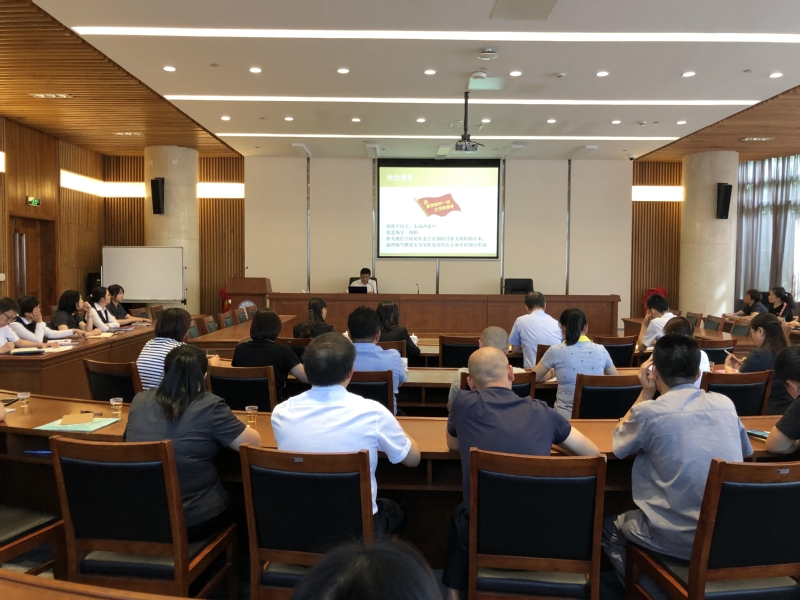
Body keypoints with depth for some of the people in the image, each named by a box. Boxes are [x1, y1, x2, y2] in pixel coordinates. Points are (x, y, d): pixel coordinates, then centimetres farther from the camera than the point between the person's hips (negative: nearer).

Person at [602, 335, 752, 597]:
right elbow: (746, 451, 21)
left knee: (608, 527, 23)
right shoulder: (725, 403, 0)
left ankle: (660, 593, 22)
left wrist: (646, 393, 6)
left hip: (682, 538, -5)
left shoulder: (649, 411, -14)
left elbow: (618, 443, 8)